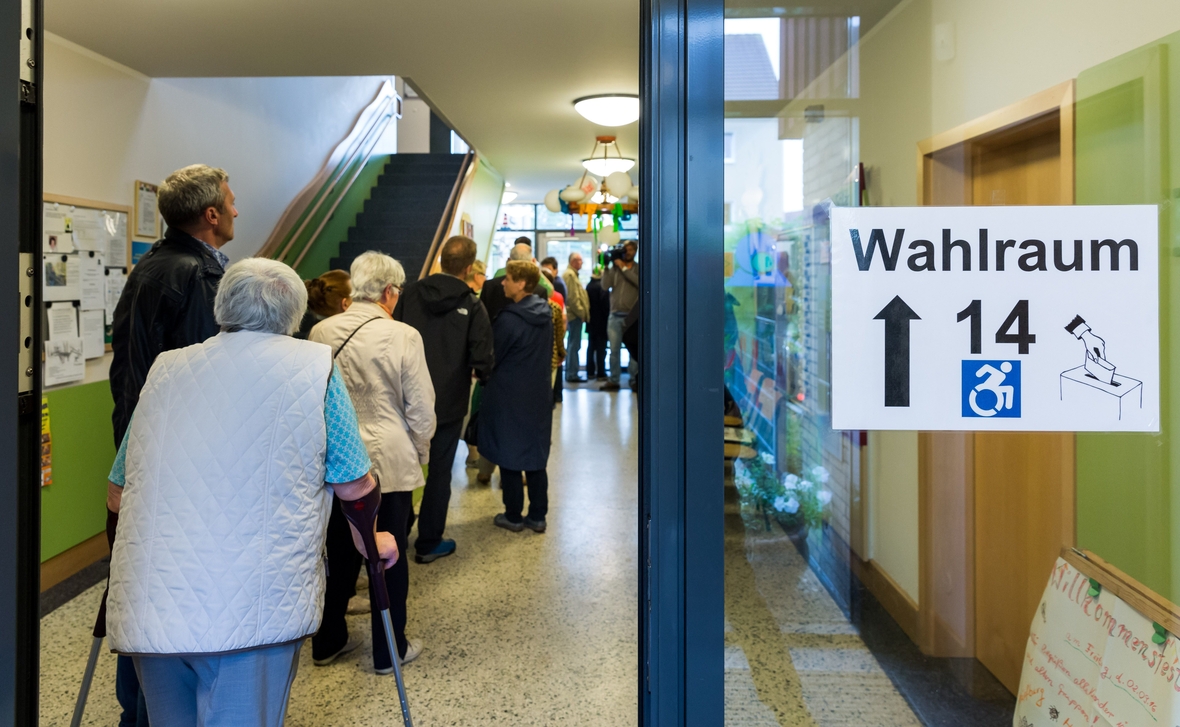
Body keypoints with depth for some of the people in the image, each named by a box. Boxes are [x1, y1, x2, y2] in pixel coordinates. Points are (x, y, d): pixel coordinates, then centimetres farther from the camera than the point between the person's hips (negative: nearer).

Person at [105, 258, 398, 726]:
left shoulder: (165, 368, 12)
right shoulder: (314, 366, 1)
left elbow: (117, 496, 20)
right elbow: (355, 488, 3)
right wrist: (369, 541, 23)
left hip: (147, 611, 4)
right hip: (252, 613, -4)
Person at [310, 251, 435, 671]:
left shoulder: (321, 333, -2)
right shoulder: (403, 337, -16)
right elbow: (421, 408, -11)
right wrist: (420, 453, 6)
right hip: (389, 462, -4)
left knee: (339, 553, 18)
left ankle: (328, 642, 30)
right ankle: (389, 650, 21)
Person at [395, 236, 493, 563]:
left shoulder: (411, 293, -5)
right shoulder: (471, 305, -14)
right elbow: (482, 360, -17)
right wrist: (480, 373, 6)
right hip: (449, 401, -3)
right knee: (439, 472, 10)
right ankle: (428, 543, 19)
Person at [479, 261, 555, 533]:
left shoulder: (508, 320, -20)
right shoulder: (545, 314, 0)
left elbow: (489, 359, -11)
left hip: (509, 398, -6)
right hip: (539, 396, 6)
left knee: (509, 458, 7)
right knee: (536, 458, 13)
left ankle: (513, 516, 17)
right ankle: (537, 516, 19)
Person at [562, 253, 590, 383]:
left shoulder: (572, 274, 20)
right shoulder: (569, 274, -13)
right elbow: (572, 297, -19)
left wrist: (583, 312, 16)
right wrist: (581, 313, -16)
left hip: (575, 315, 11)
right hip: (575, 315, -11)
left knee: (573, 345, 14)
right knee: (574, 345, -7)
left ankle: (571, 373, 20)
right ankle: (572, 374, -4)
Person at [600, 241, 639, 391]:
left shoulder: (639, 269, 5)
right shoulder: (614, 267, 10)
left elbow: (639, 282, -15)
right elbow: (605, 285, -1)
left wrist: (624, 268, -11)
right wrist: (606, 268, -6)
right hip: (615, 315, 2)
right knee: (614, 350, 4)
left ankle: (634, 380, 7)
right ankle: (613, 380, 10)